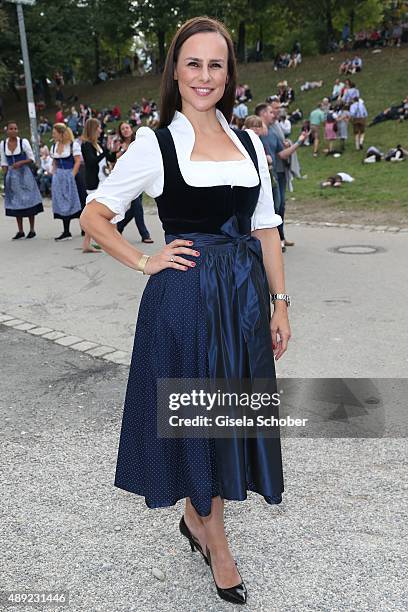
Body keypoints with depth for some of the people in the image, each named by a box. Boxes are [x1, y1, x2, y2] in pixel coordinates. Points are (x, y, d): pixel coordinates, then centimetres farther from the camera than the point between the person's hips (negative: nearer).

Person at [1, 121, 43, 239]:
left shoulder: (23, 142, -6)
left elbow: (31, 159, -4)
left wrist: (20, 163, -19)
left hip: (24, 173, -3)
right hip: (11, 175, 3)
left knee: (29, 201, -1)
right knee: (15, 203, 7)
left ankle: (32, 229, 9)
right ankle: (20, 231, 16)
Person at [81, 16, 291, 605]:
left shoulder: (249, 142, 9)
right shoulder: (154, 143, -2)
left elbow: (266, 229, 9)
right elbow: (95, 214, 2)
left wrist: (280, 302, 6)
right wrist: (145, 262, -6)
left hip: (245, 294, 5)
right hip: (183, 294, -4)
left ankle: (197, 514, 38)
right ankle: (215, 540, 30)